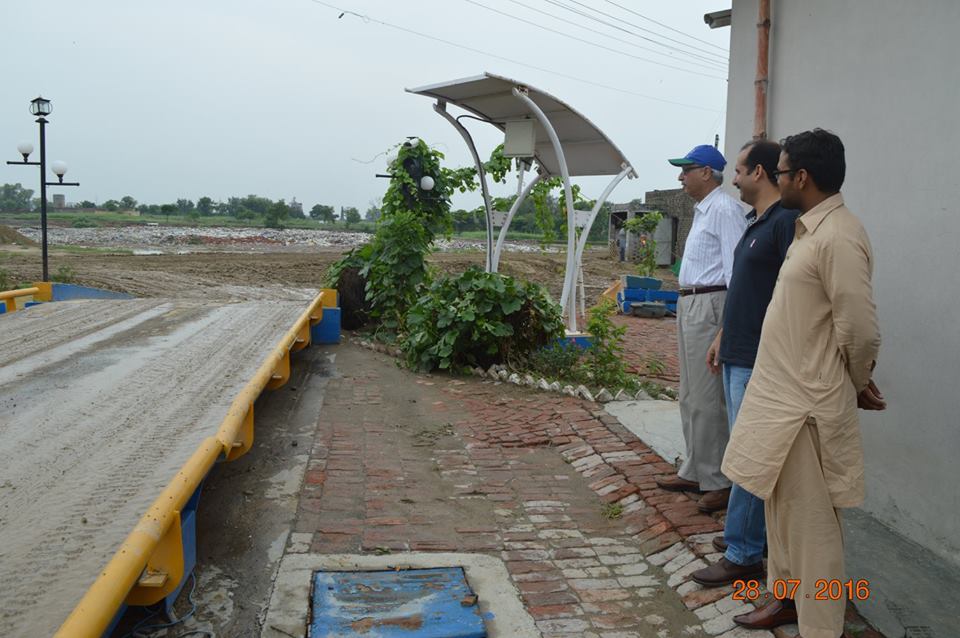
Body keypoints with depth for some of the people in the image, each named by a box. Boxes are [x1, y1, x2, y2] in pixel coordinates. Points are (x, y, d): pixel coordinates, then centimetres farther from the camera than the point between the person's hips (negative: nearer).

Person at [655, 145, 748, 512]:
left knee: (705, 400, -7)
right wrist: (685, 307, 18)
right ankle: (694, 472, 27)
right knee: (690, 397, 16)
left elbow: (736, 268, -19)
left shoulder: (725, 210, -13)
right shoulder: (702, 211, 18)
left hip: (709, 305, -11)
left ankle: (718, 481, 3)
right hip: (690, 304, 11)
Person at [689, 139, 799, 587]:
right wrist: (723, 336, 23)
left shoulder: (785, 222, -15)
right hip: (736, 355, 10)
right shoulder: (755, 222, 15)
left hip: (757, 361, -10)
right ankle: (753, 532, 28)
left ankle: (743, 554, 4)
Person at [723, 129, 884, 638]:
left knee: (811, 521, 2)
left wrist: (857, 384, -3)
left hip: (808, 406, -10)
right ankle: (787, 596, 37)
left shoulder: (839, 238, -20)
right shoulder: (809, 230, 11)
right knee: (781, 509, 21)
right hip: (783, 396, 10)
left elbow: (860, 331, -21)